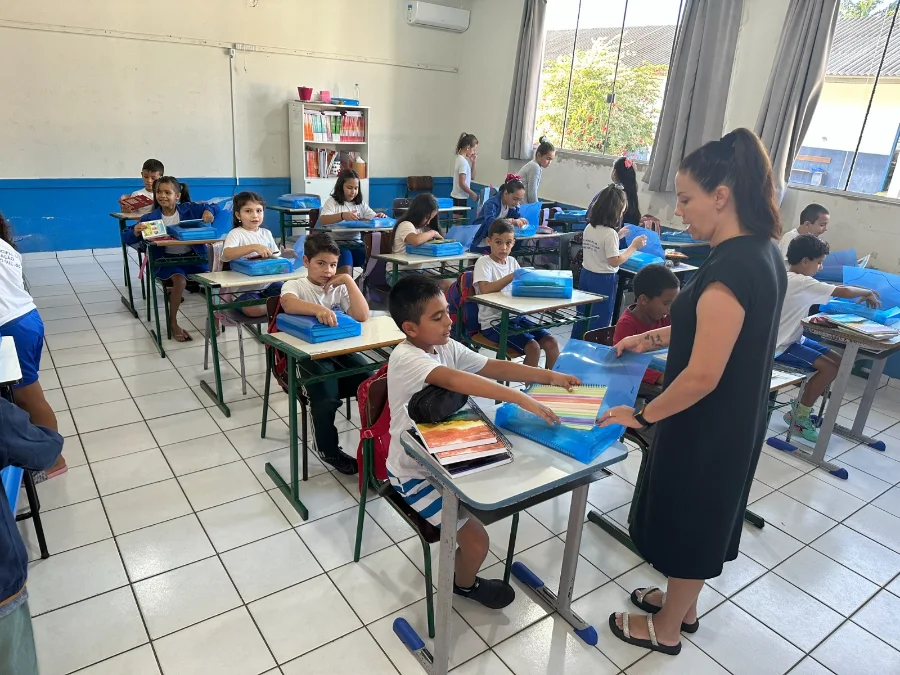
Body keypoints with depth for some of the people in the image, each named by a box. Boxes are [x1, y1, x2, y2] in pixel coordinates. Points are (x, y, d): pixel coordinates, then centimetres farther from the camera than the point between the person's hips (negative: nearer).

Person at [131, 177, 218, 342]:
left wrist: (209, 211, -19)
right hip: (167, 260, -2)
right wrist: (136, 232, -27)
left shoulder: (189, 209, 0)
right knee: (180, 280, -30)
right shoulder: (151, 218, -3)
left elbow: (215, 207, 5)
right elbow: (127, 238, -4)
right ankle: (173, 322, -10)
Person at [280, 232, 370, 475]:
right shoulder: (294, 285, 1)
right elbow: (288, 303, -26)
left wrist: (348, 280, -7)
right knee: (326, 398, -27)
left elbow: (362, 316, -7)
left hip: (340, 351, 3)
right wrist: (317, 309, -45)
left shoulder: (339, 288, 9)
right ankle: (329, 450, 2)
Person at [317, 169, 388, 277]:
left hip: (356, 244, 4)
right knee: (346, 268, -33)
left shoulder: (360, 203, 16)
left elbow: (374, 218, 10)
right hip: (338, 244, -4)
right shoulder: (332, 202, 2)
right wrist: (342, 215, -32)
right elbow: (322, 221, -15)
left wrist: (380, 217, -16)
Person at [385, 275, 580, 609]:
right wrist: (521, 398, -48)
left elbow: (493, 367, -7)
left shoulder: (447, 347, -3)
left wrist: (548, 376, -18)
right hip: (413, 472, -8)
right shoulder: (405, 358, -28)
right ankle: (465, 584, 26)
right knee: (477, 540, -9)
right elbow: (455, 380, -44)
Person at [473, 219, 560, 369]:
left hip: (516, 316, 7)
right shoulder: (484, 262, -7)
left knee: (551, 342, -7)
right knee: (533, 347, -22)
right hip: (494, 321, -6)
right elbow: (485, 290, -24)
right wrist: (513, 276, -26)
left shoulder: (512, 261, 12)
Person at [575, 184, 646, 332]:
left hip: (586, 275, 8)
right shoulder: (610, 233, -20)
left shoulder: (589, 227, 3)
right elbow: (615, 261, -18)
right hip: (603, 280, -7)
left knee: (582, 317, 17)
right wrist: (634, 246, -11)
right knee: (600, 320, 4)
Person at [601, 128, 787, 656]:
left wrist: (641, 416, -16)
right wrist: (652, 338, 12)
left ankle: (666, 628, 35)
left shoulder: (730, 270, -29)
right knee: (704, 519, 25)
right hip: (735, 421, 9)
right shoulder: (763, 253, 1)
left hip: (707, 426, -9)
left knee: (690, 522, 11)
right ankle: (683, 604, 47)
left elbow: (702, 376, -28)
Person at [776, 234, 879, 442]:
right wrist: (868, 293, -5)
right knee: (830, 368, -18)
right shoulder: (802, 282, -21)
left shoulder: (788, 278, 9)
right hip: (781, 346, -10)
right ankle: (798, 417, -1)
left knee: (838, 362, 8)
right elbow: (844, 291, -25)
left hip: (793, 338, 10)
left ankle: (800, 407, 15)